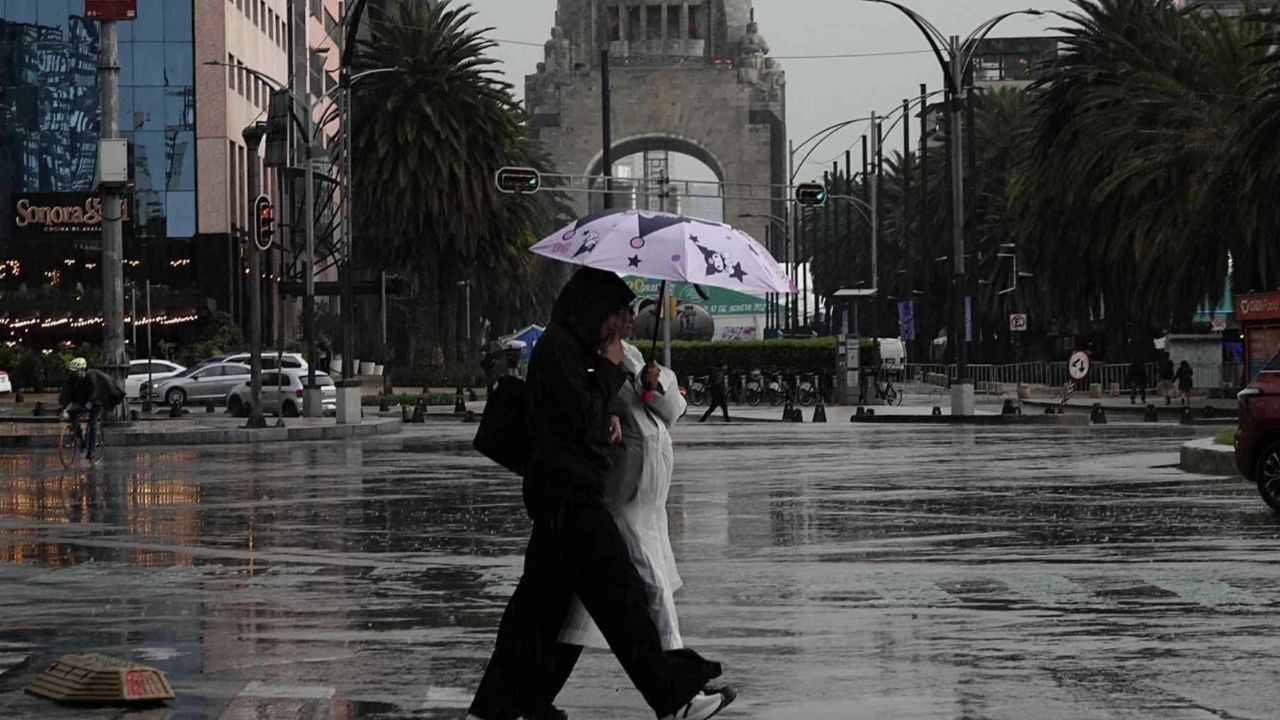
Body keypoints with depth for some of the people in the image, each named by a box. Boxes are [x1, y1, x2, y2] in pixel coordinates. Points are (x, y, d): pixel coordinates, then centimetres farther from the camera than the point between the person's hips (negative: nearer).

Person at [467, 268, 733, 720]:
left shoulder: (574, 347, 19)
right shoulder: (558, 347, -12)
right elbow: (583, 422, -17)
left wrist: (608, 415, 11)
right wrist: (611, 368, -8)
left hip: (566, 492, 11)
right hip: (569, 493, -11)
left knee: (544, 598, 10)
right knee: (620, 592, -8)